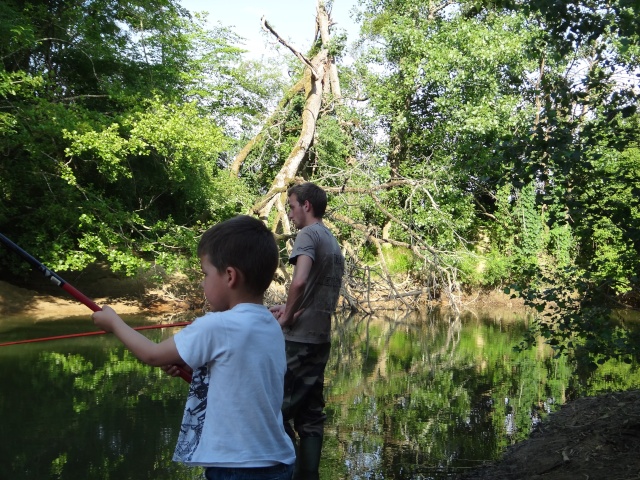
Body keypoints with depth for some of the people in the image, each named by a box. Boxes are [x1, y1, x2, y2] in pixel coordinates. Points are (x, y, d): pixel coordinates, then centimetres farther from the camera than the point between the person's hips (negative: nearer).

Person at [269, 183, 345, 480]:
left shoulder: (308, 234, -9)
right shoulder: (334, 243, 17)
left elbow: (299, 281, -25)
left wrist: (288, 316, -12)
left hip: (299, 338, -9)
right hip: (321, 338, 9)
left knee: (277, 409, -4)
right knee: (311, 413, 11)